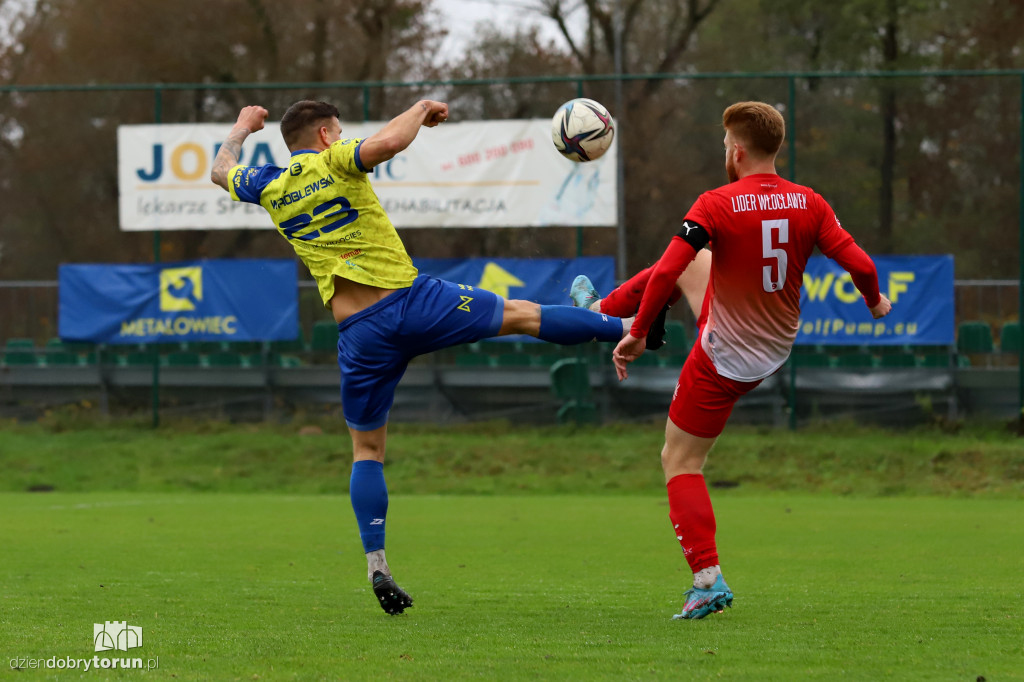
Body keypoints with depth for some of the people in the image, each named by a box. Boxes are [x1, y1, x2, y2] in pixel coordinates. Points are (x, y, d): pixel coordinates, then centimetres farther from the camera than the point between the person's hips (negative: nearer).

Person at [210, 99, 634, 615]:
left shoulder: (269, 189, 7)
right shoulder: (333, 163, -4)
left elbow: (221, 171, 28)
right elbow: (389, 141, -24)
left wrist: (242, 128, 46)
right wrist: (422, 108, -6)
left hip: (360, 334, 3)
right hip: (412, 300, -3)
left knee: (367, 449, 13)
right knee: (522, 316, 13)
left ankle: (376, 564, 2)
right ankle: (624, 327, 24)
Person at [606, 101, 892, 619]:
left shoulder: (717, 205, -22)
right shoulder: (809, 204, -9)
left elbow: (666, 272, -28)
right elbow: (860, 265, -11)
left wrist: (638, 335, -17)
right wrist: (875, 302, 11)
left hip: (723, 360, -6)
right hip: (776, 352, 6)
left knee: (680, 462, 6)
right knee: (688, 270, 27)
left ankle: (708, 579, -6)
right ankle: (602, 313, 52)